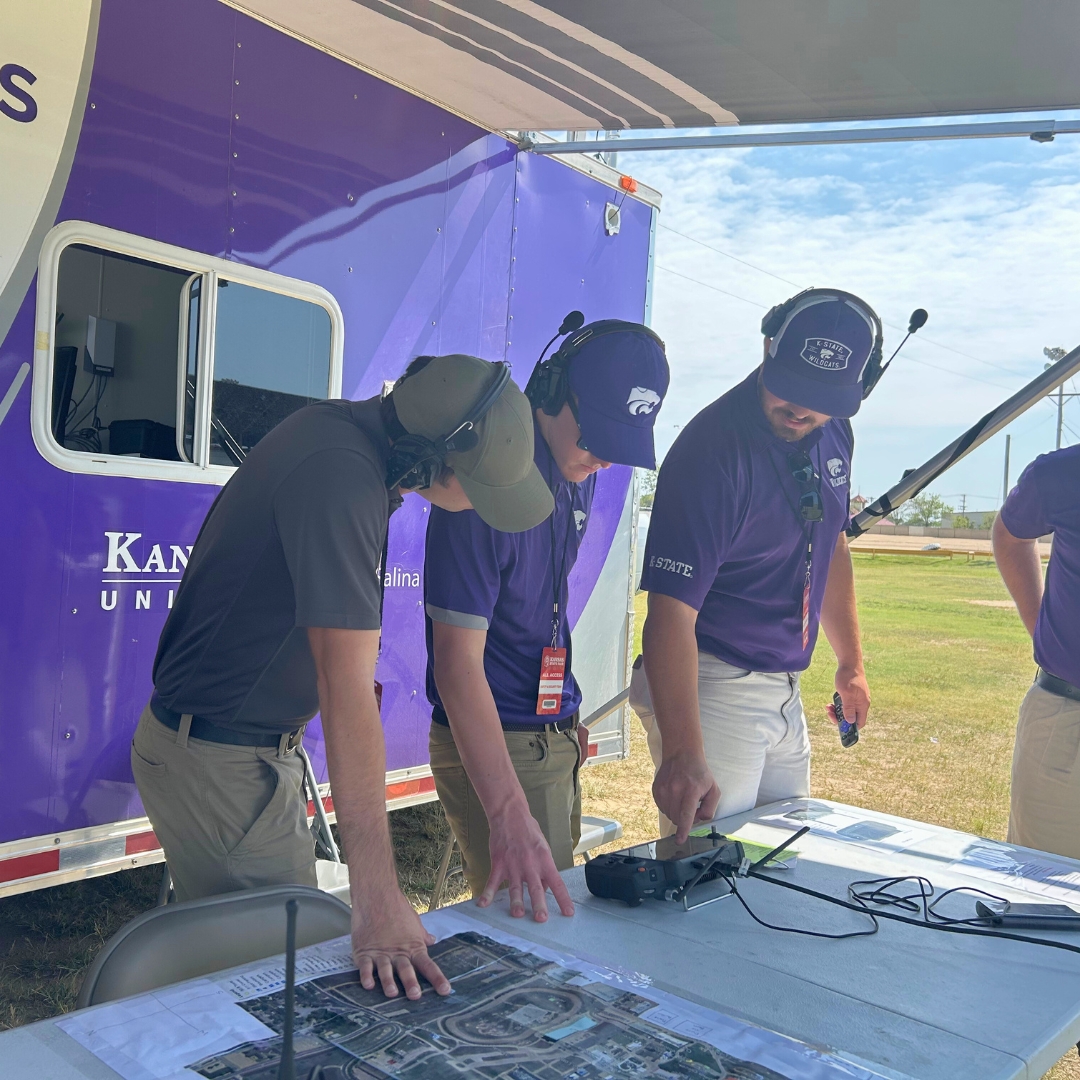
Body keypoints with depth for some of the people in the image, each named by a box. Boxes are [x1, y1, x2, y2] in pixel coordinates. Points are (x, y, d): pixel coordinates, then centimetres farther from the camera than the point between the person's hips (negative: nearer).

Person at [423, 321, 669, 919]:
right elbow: (457, 657, -28)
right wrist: (509, 815, -35)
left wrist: (567, 719, 19)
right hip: (493, 744, -8)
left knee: (564, 900, 20)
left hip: (554, 737, 8)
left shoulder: (577, 474, 2)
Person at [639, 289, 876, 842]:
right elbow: (671, 612, -29)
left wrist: (851, 663, 21)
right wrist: (683, 753, -37)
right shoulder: (712, 449, -23)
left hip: (785, 691, 8)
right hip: (712, 688, -8)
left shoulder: (833, 433, 2)